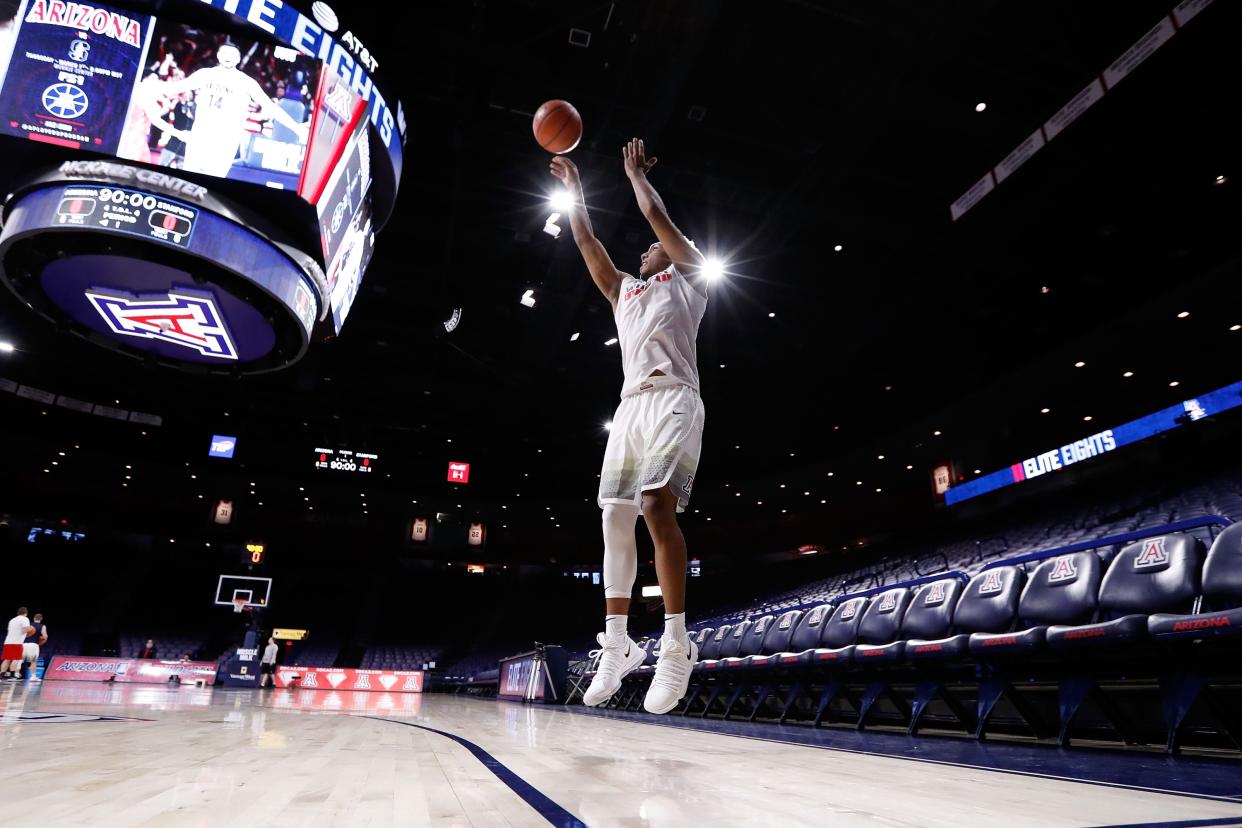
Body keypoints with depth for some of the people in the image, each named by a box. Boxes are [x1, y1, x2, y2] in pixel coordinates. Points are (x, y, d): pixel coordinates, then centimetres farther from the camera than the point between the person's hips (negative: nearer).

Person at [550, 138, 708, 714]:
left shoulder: (688, 275, 17)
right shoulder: (623, 290, 31)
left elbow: (656, 214, 12)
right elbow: (585, 241, 31)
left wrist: (636, 173, 28)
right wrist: (573, 188, 36)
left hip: (673, 398, -6)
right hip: (630, 404, 7)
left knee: (657, 504, -24)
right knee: (615, 518, -1)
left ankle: (677, 644, -21)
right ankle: (617, 646, 5)